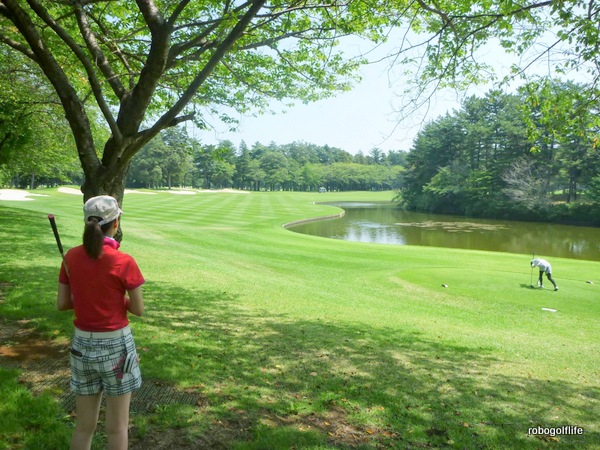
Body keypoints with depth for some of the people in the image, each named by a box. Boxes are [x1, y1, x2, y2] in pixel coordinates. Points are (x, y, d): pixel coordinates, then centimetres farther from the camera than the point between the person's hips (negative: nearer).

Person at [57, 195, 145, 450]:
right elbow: (138, 310, -9)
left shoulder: (71, 257, -4)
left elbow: (62, 304, 2)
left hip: (82, 345, 5)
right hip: (116, 345, -4)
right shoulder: (124, 262, -17)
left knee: (84, 425, 19)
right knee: (117, 426, 12)